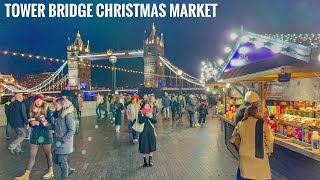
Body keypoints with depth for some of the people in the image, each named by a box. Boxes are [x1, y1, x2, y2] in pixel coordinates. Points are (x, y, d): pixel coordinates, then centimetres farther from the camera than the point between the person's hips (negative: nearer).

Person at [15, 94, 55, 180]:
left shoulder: (47, 111, -10)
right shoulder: (33, 111, 5)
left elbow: (51, 125, -15)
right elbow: (31, 124, 13)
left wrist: (38, 123, -22)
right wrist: (31, 123, -10)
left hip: (45, 135, -4)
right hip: (35, 135, 4)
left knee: (48, 154, 11)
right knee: (32, 155, 5)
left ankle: (50, 171, 28)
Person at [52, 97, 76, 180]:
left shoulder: (68, 114, -18)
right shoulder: (59, 114, 9)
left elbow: (72, 130, -21)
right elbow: (55, 127, 14)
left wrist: (62, 141, -20)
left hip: (64, 143, -8)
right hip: (58, 142, 8)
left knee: (62, 161, 4)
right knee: (55, 159, 17)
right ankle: (69, 170, 37)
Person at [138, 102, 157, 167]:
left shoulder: (151, 112, 5)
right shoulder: (140, 113, -7)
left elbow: (155, 121, -4)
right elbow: (140, 121, -21)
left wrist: (151, 117, -19)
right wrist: (146, 116, -25)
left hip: (151, 131, 4)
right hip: (144, 131, -4)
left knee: (152, 146, 8)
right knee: (145, 147, 4)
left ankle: (150, 161, 21)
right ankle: (145, 161, 20)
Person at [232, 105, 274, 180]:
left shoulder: (240, 124, 1)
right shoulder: (261, 123, -9)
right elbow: (270, 139, -8)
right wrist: (269, 151, 7)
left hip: (244, 156, 4)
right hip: (258, 156, -3)